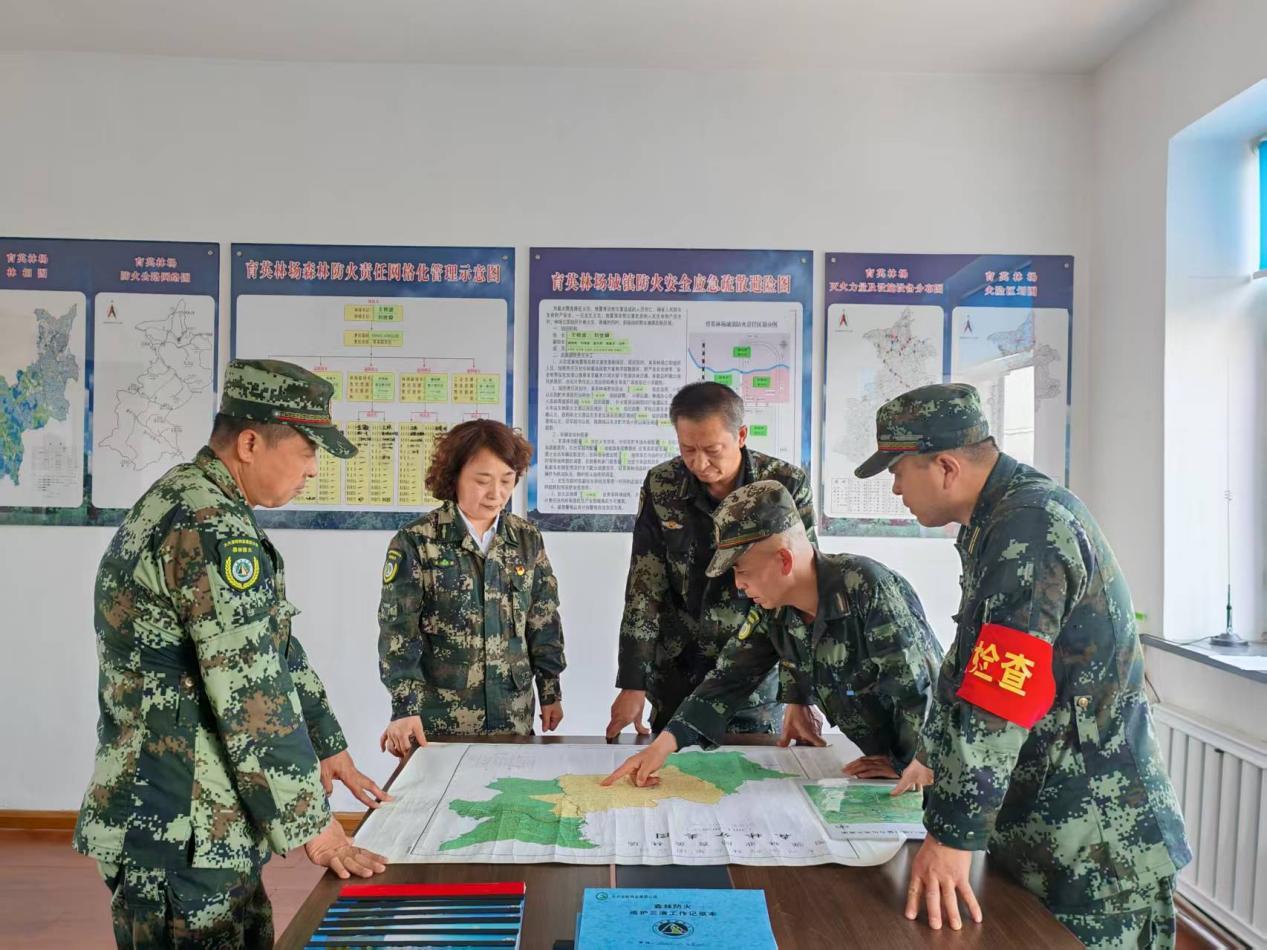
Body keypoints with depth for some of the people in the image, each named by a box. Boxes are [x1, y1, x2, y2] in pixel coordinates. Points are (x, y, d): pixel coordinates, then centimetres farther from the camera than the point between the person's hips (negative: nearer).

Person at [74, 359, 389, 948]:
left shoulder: (183, 504, 11)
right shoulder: (210, 529, -22)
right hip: (178, 835, -10)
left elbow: (276, 650, 14)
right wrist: (313, 823, -15)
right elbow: (252, 697, -24)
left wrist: (329, 750, 17)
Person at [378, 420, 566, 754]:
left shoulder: (527, 540, 3)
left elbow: (544, 622, 9)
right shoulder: (416, 542, -8)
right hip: (439, 720, -3)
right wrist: (406, 708, -17)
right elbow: (397, 630, -11)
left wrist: (551, 692, 9)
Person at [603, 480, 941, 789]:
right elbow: (729, 678, -7)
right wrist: (663, 743, -17)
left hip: (922, 757, -6)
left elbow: (918, 687, -26)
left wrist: (906, 765, -16)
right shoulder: (773, 612, -7)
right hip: (877, 755, 6)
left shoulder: (868, 589, -30)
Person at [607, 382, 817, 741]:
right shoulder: (661, 486, -7)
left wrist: (800, 697, -16)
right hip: (676, 676, 2)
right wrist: (632, 685, -7)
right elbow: (643, 589, -5)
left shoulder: (786, 486, -13)